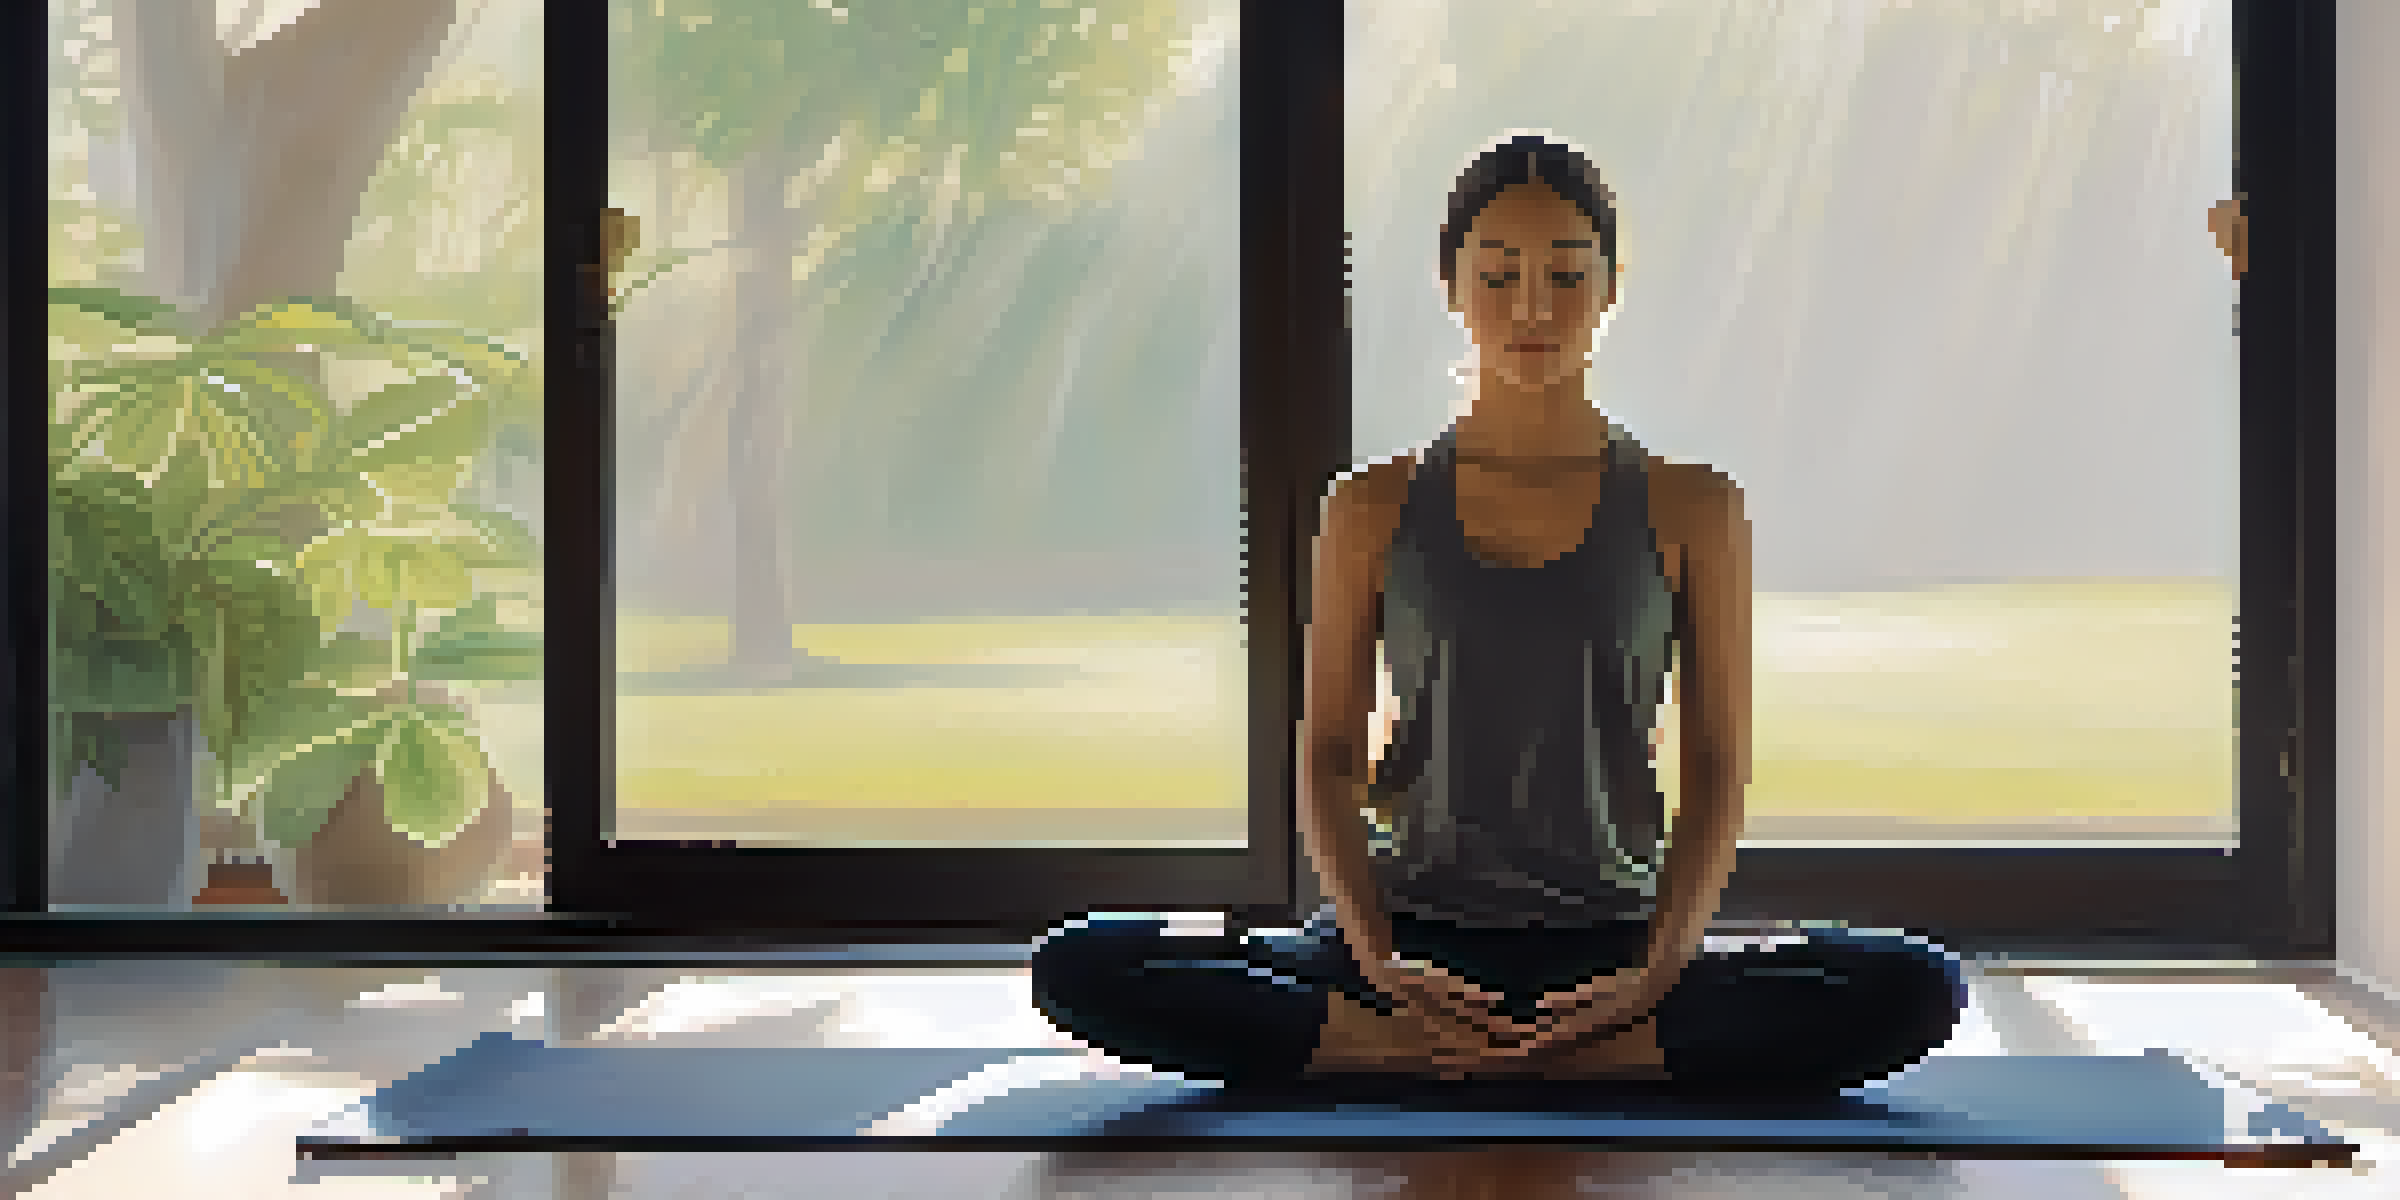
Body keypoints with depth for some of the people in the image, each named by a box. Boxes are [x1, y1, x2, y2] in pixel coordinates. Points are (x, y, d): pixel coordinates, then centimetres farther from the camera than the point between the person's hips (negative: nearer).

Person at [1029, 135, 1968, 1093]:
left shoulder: (1690, 510, 5)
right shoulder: (1374, 510, 6)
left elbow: (1718, 773, 3)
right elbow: (1327, 760, 4)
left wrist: (1657, 971, -14)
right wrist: (1380, 960, -14)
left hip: (1611, 947, 0)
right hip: (1421, 934, 0)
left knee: (1914, 987, -28)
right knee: (1080, 969, -25)